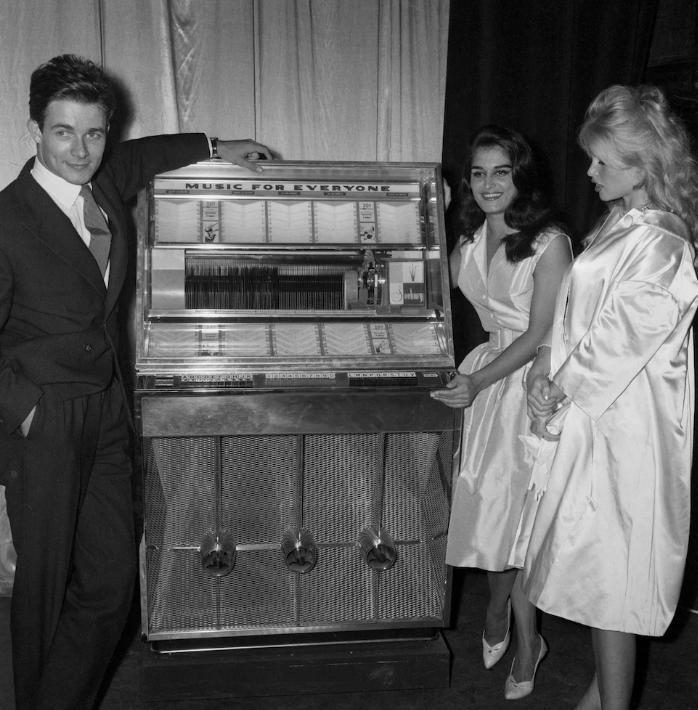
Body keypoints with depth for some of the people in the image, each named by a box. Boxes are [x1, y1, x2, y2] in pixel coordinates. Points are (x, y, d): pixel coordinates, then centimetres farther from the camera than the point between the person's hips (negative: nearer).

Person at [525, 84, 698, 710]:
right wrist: (551, 361, 1)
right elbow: (577, 309, 13)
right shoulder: (621, 223, 8)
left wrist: (558, 390, -8)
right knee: (599, 569, 19)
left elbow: (619, 342, -19)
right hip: (592, 412, 9)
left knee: (609, 571, 2)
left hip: (621, 430, -9)